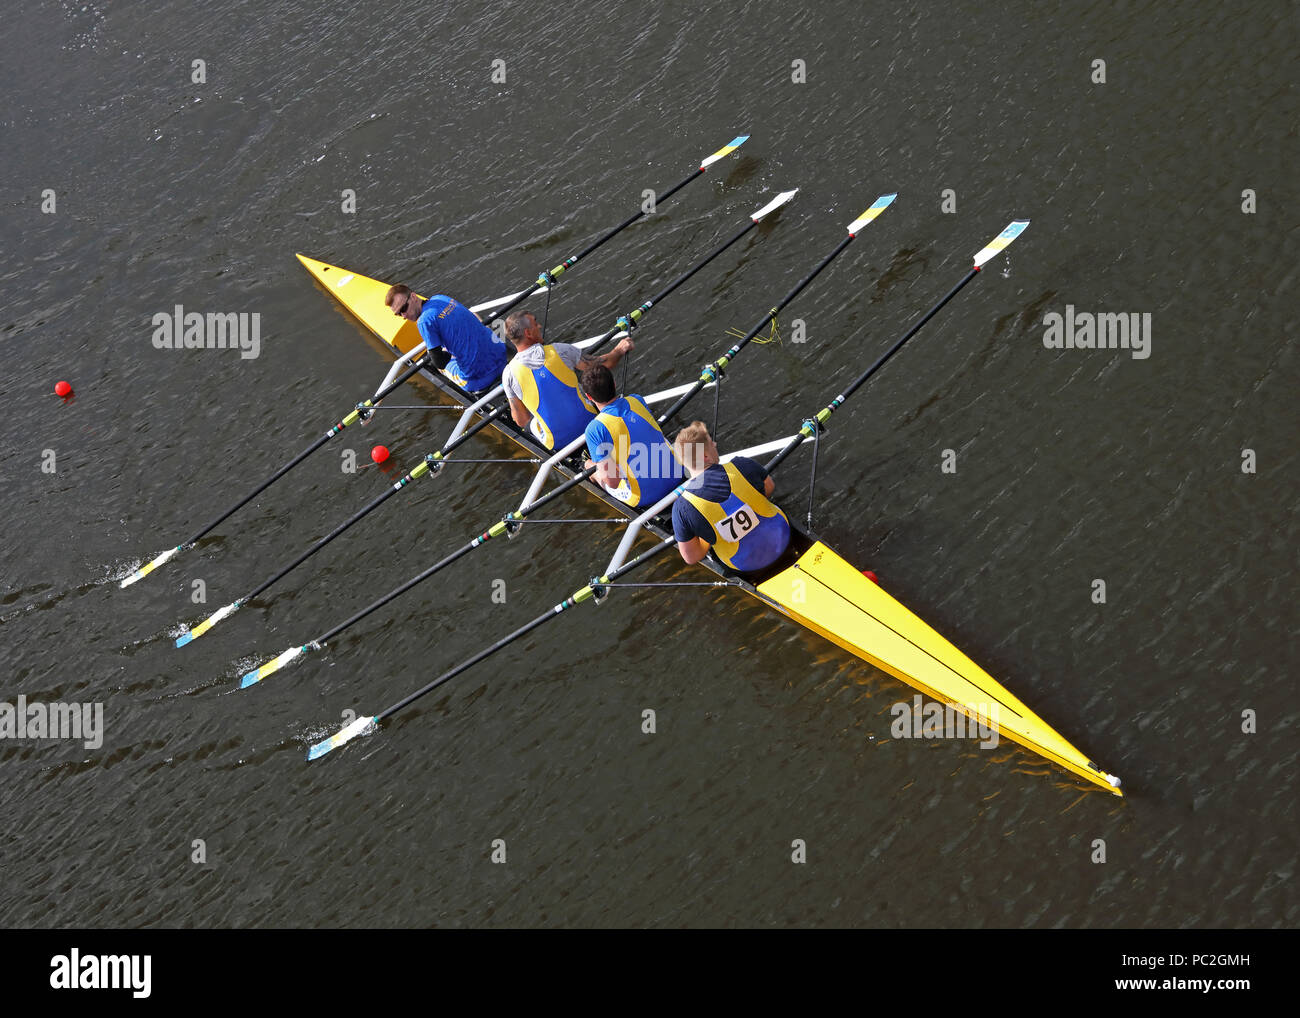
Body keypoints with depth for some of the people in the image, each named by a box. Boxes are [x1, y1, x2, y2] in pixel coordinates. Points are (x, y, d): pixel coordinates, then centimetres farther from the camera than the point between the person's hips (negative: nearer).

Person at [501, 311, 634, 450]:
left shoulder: (509, 374, -13)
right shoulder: (559, 350, -13)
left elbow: (521, 421, -6)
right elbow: (602, 367, -2)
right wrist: (619, 350, 19)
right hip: (588, 422, 0)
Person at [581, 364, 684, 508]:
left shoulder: (595, 429, -21)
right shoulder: (637, 401, -3)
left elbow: (611, 481, -22)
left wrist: (594, 466, 1)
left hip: (644, 498, -5)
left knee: (590, 467, 18)